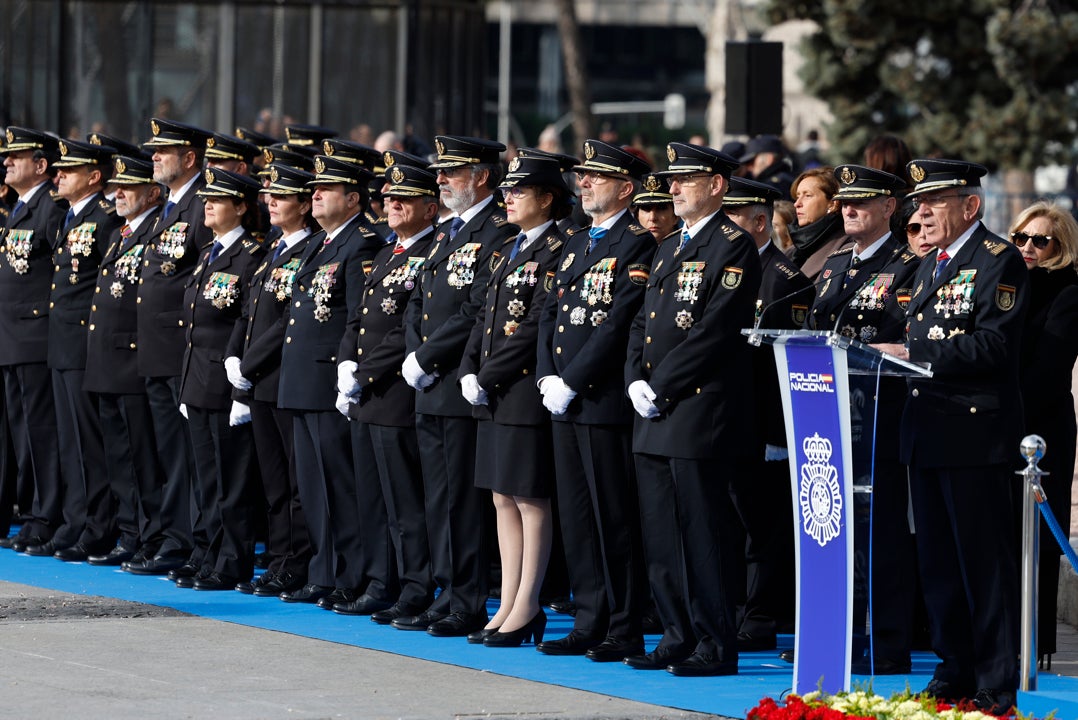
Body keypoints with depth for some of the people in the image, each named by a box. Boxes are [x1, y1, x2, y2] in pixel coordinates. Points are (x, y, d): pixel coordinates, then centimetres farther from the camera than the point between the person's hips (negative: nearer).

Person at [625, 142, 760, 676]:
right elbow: (643, 325, 20)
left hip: (701, 413, -9)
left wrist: (661, 387, -15)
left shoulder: (734, 249, -9)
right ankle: (679, 638, 17)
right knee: (661, 537, 10)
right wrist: (636, 381, 2)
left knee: (704, 534, -7)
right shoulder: (668, 251, 20)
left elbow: (714, 331, -16)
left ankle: (716, 647, -3)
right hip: (655, 419, 9)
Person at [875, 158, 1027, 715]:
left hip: (976, 434, -9)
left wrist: (911, 354, -19)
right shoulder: (929, 267, 19)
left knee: (985, 562, -5)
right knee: (937, 560, 11)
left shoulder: (999, 262, -9)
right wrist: (885, 350, 2)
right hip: (927, 433, 9)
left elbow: (992, 346, -18)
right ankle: (956, 668, 20)